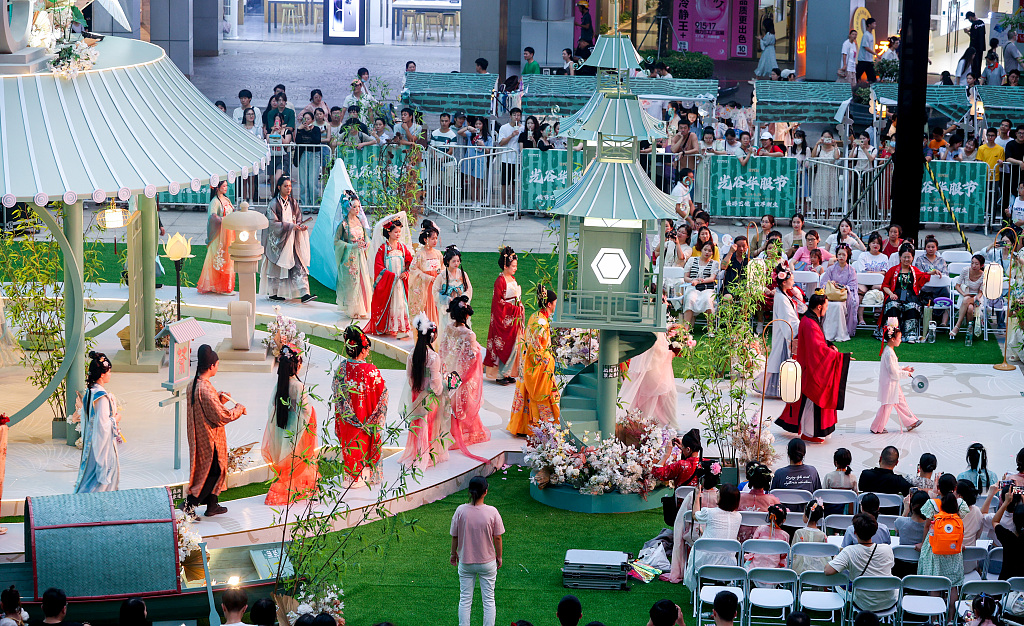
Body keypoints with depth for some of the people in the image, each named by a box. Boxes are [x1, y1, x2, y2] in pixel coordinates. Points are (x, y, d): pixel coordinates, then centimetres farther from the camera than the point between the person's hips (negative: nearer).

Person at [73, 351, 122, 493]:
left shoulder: (89, 392, 4)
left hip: (91, 439, 10)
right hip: (103, 441, -10)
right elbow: (103, 423, -27)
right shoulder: (102, 396, -25)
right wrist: (116, 419, -8)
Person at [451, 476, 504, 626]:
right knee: (488, 600, 11)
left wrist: (454, 553, 14)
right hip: (488, 562, -1)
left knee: (465, 599, 13)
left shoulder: (461, 511, -14)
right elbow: (497, 537, -7)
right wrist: (499, 557, 9)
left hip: (465, 562, 1)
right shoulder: (492, 512, -17)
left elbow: (454, 536, -4)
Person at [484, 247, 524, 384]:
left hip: (514, 316, 9)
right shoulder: (500, 281, -15)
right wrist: (514, 308, -15)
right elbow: (498, 301, -16)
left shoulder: (512, 279, 12)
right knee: (504, 345, -7)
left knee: (513, 345, 8)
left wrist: (519, 308, 8)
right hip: (504, 317, -9)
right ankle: (500, 375, -1)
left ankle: (508, 373, 13)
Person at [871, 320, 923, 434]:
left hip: (893, 384, 10)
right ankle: (877, 428, 11)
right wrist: (905, 374, -11)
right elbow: (893, 372, -23)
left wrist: (903, 369, 9)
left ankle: (910, 422, 25)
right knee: (887, 406, 0)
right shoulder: (889, 353, -25)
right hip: (889, 384, -10)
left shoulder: (889, 350, 8)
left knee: (901, 403, 16)